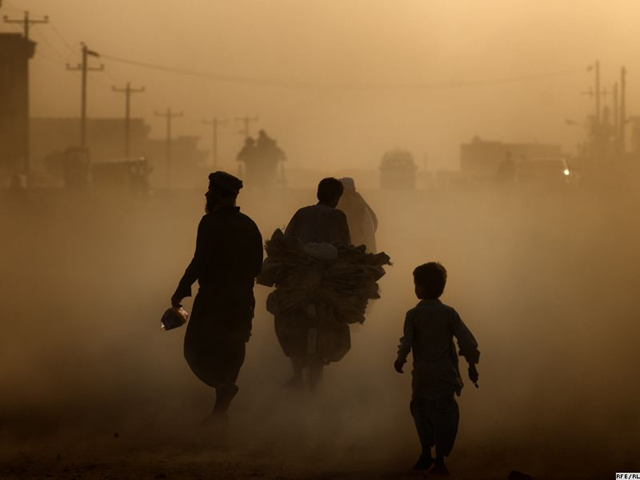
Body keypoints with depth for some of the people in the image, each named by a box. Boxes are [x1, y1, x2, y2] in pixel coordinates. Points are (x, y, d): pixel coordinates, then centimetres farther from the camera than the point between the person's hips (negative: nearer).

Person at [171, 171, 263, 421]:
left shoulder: (211, 223, -12)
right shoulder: (249, 226, 9)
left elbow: (200, 262, -18)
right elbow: (257, 267, 11)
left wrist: (180, 292, -12)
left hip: (213, 298, -7)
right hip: (242, 301, 7)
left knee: (196, 351, 1)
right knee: (229, 353, 13)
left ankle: (224, 386, -20)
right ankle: (221, 409, 13)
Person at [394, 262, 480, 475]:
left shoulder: (413, 314, -8)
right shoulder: (449, 313, -5)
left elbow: (406, 343, -15)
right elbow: (467, 341, -8)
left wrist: (400, 360, 5)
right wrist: (472, 366, 4)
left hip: (422, 376, 0)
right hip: (445, 376, 0)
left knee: (422, 411, 19)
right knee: (443, 415, 3)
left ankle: (426, 455, 25)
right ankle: (439, 461, 0)